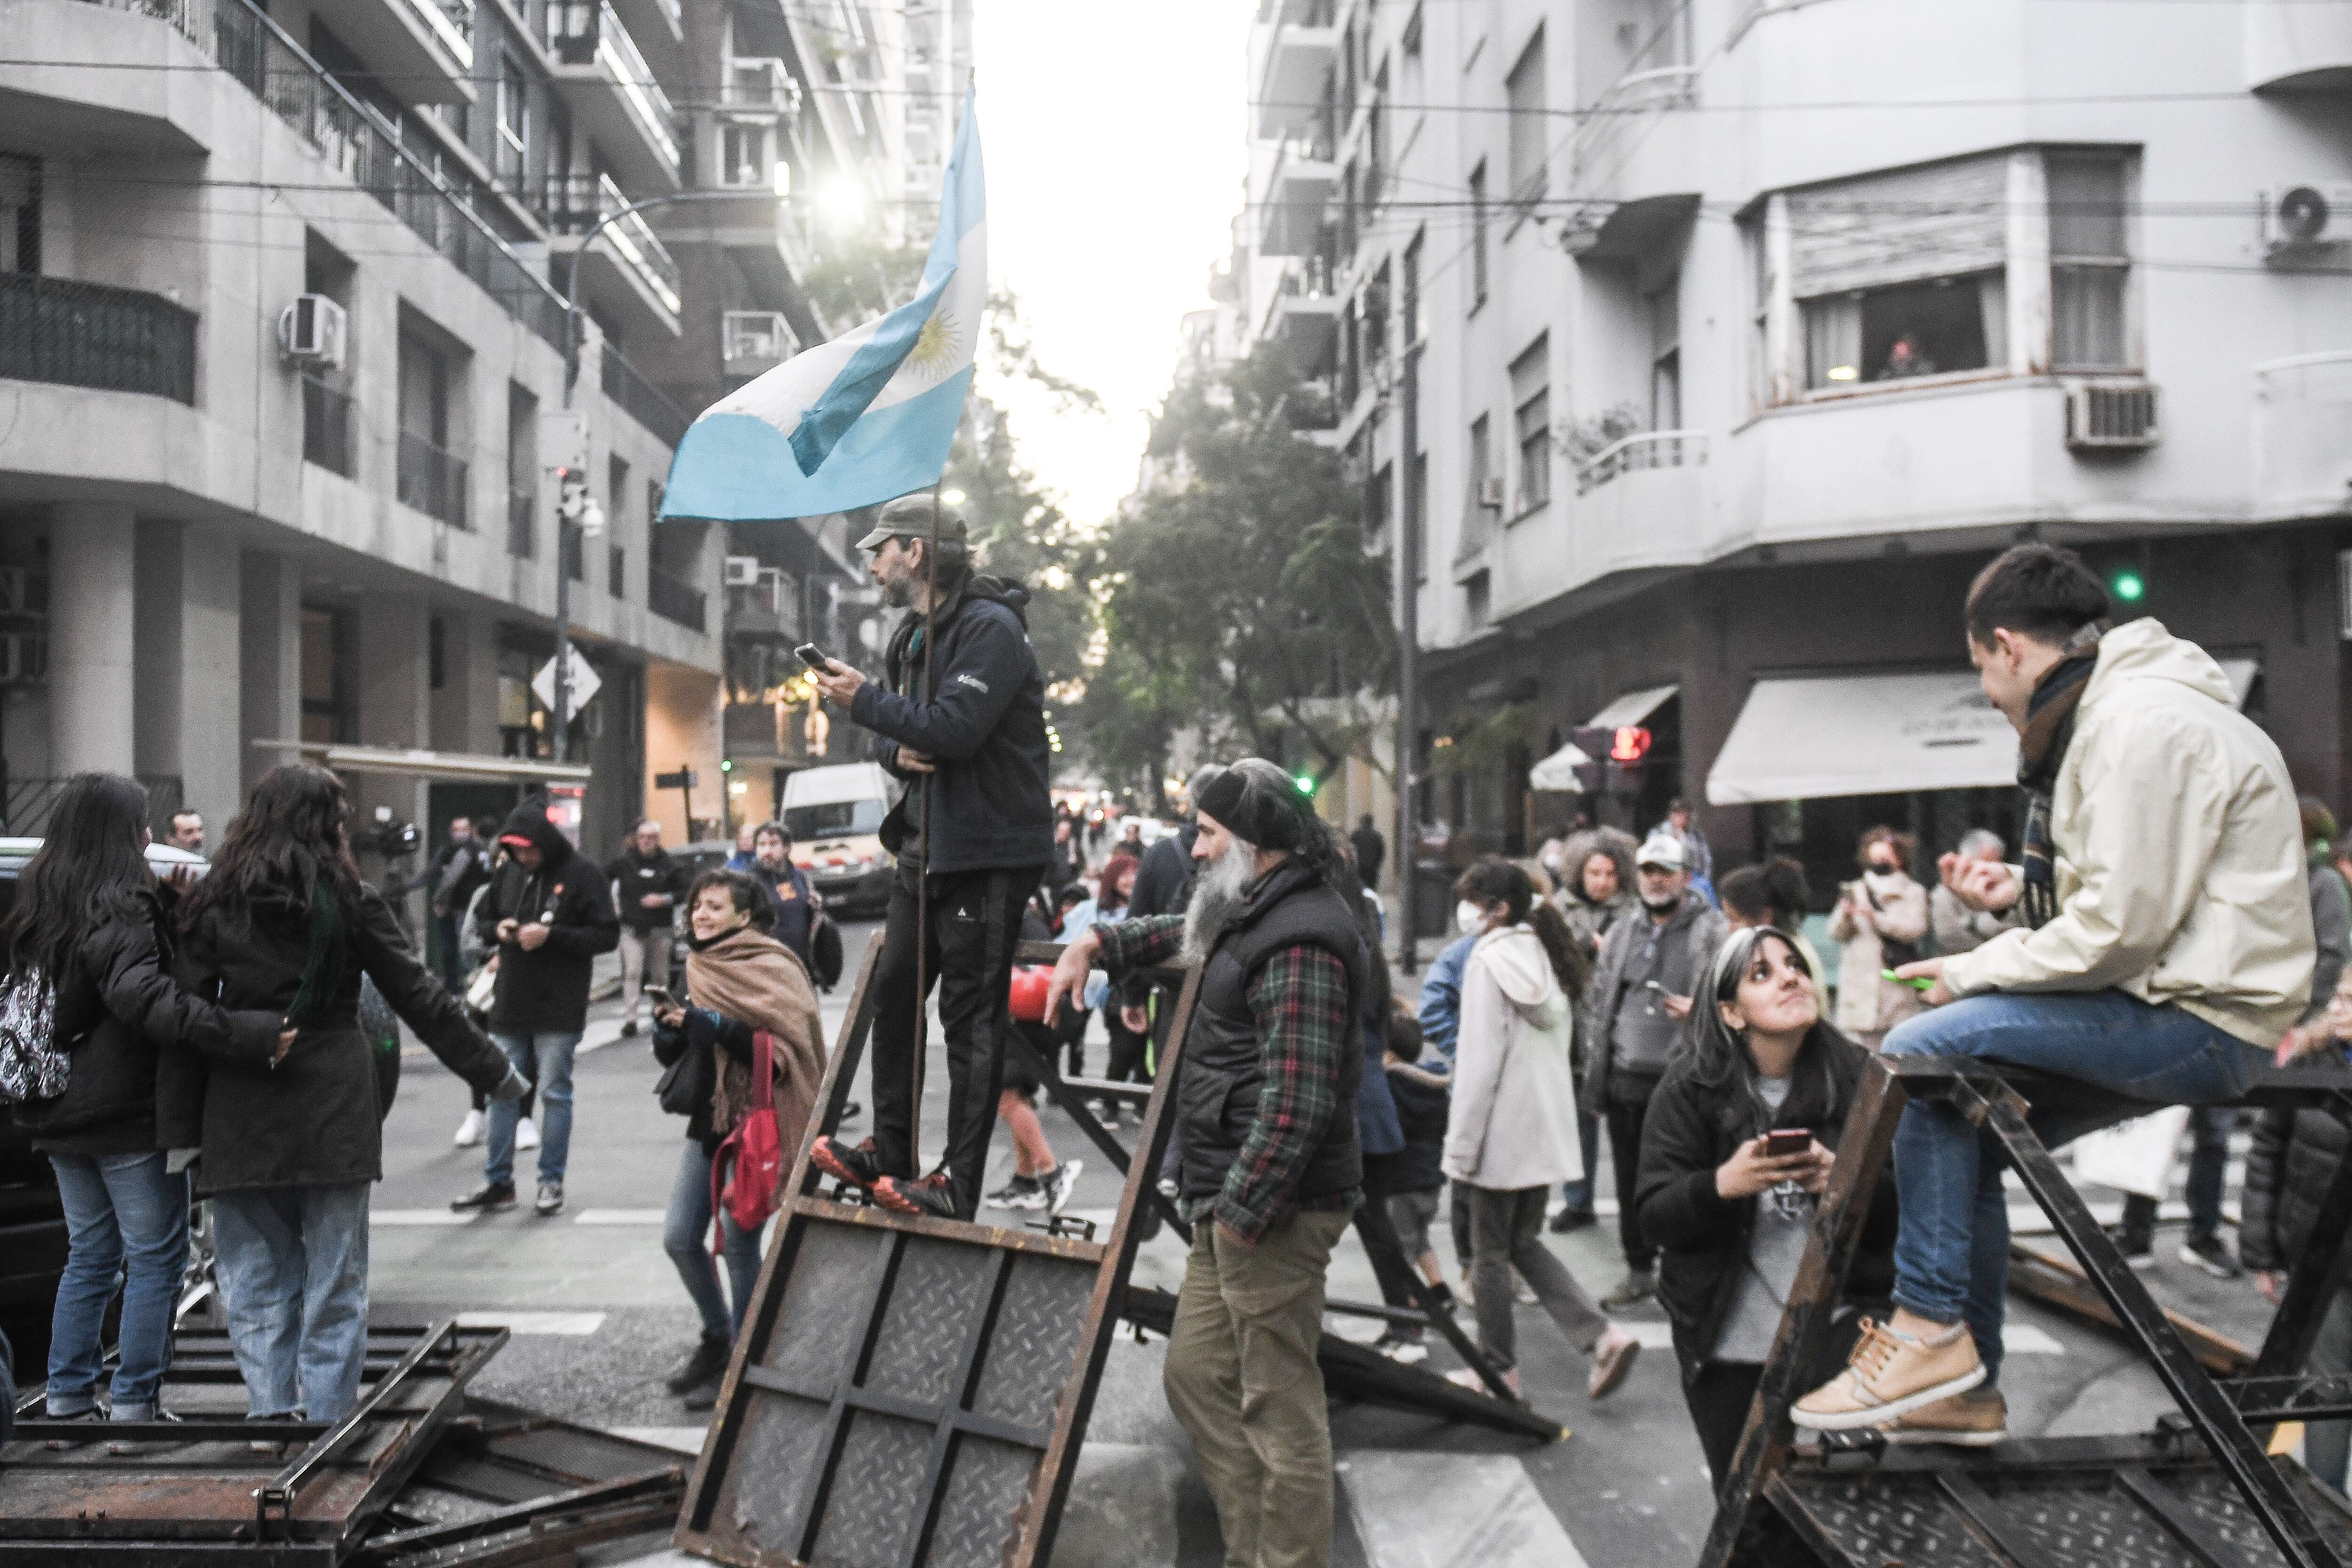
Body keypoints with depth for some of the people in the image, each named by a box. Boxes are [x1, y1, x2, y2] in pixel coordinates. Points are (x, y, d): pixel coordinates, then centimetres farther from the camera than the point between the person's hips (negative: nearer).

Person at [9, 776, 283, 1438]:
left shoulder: (37, 906, 10)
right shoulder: (120, 907, -18)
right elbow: (142, 998, -31)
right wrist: (244, 1034, -38)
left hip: (62, 1116, 9)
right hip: (127, 1114, -8)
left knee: (89, 1253, 19)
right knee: (155, 1256, 1)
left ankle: (68, 1397, 24)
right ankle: (133, 1407, 3)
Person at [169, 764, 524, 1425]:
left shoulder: (212, 903, -1)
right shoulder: (350, 900, -3)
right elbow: (420, 998, 0)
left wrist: (178, 1130, 2)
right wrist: (494, 1072, 9)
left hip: (242, 1120, 1)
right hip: (335, 1114, -1)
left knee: (256, 1277, 11)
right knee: (335, 1284, 8)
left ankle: (274, 1411, 6)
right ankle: (328, 1421, 11)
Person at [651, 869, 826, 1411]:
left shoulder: (773, 971, -11)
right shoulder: (698, 968, 11)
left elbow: (783, 1050, -19)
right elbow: (673, 1056, 15)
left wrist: (717, 1027, -25)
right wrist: (669, 1027, -7)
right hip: (707, 1121, 8)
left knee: (736, 1240, -8)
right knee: (679, 1237, 8)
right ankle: (716, 1336, 29)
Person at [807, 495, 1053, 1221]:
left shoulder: (990, 629, -15)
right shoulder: (913, 634, 16)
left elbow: (955, 730, -26)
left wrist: (863, 700, -15)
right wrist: (896, 751, -6)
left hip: (987, 851, -10)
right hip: (927, 844, 10)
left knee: (971, 1017, -5)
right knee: (893, 992, 14)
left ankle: (959, 1185, 0)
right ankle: (889, 1149, 25)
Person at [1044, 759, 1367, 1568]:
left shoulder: (1300, 941, -19)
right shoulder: (1257, 912, 15)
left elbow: (1299, 1100, -25)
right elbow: (1182, 934, 36)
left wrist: (1244, 1209, -22)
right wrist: (1097, 942, 21)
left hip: (1274, 1202, -11)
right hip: (1230, 1195, 11)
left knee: (1279, 1405, -1)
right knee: (1196, 1374, 18)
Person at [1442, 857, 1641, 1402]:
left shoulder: (1489, 958, -14)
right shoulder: (1550, 957, 10)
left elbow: (1480, 1058, -17)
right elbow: (1560, 1045, 14)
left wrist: (1462, 1144, -14)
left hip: (1503, 1131, -7)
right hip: (1549, 1129, 8)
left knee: (1490, 1252, 7)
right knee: (1524, 1242, 18)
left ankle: (1498, 1371, 16)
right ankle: (1603, 1335, 5)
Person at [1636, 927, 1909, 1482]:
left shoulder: (1854, 1076, -4)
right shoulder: (1691, 1087, -7)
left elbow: (1902, 1212, -2)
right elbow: (1654, 1216, -11)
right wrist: (1722, 1186, -29)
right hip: (1730, 1337, 0)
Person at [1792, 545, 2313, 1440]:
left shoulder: (2142, 722, -17)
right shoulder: (2106, 711, 16)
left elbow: (2122, 924, -23)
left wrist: (1975, 971, -12)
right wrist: (2024, 890, 12)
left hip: (2202, 1018, -11)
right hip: (2173, 1008, 11)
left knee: (1921, 1052, -18)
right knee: (1961, 1116, 10)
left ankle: (1931, 1330, -8)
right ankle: (1966, 1381, 16)